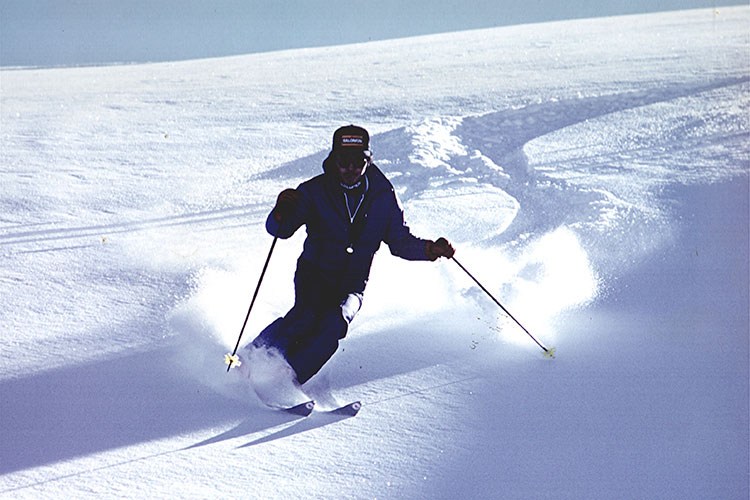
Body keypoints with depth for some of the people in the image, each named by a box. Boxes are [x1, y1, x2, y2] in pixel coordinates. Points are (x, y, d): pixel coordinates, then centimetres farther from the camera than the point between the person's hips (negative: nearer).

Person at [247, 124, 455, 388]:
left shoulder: (383, 196, 1)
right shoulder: (315, 191, -5)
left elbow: (400, 242, 10)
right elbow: (278, 230, -7)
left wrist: (431, 249, -8)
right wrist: (283, 212, -30)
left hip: (351, 287, 2)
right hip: (314, 275, -1)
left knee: (334, 323, -28)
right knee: (307, 314, -31)